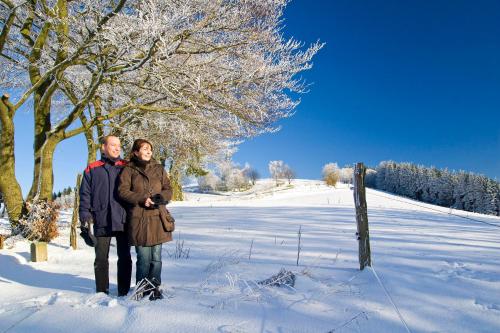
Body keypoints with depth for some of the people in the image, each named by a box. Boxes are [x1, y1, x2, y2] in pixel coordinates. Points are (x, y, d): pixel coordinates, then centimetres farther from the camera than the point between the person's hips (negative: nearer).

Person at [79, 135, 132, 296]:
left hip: (123, 221, 0)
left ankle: (124, 291, 16)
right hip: (101, 222, 0)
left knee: (124, 257, 6)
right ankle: (102, 292, 21)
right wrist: (85, 217, -4)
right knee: (101, 259, 9)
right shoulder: (92, 169, 8)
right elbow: (85, 195, 6)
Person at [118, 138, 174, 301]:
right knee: (143, 258, -1)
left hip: (157, 218, 3)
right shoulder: (129, 170, 6)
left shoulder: (159, 169, 14)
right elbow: (122, 191, -2)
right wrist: (142, 199, -13)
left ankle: (155, 288, 19)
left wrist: (161, 197, -8)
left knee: (156, 257, 5)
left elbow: (168, 189, 13)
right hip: (138, 219, -2)